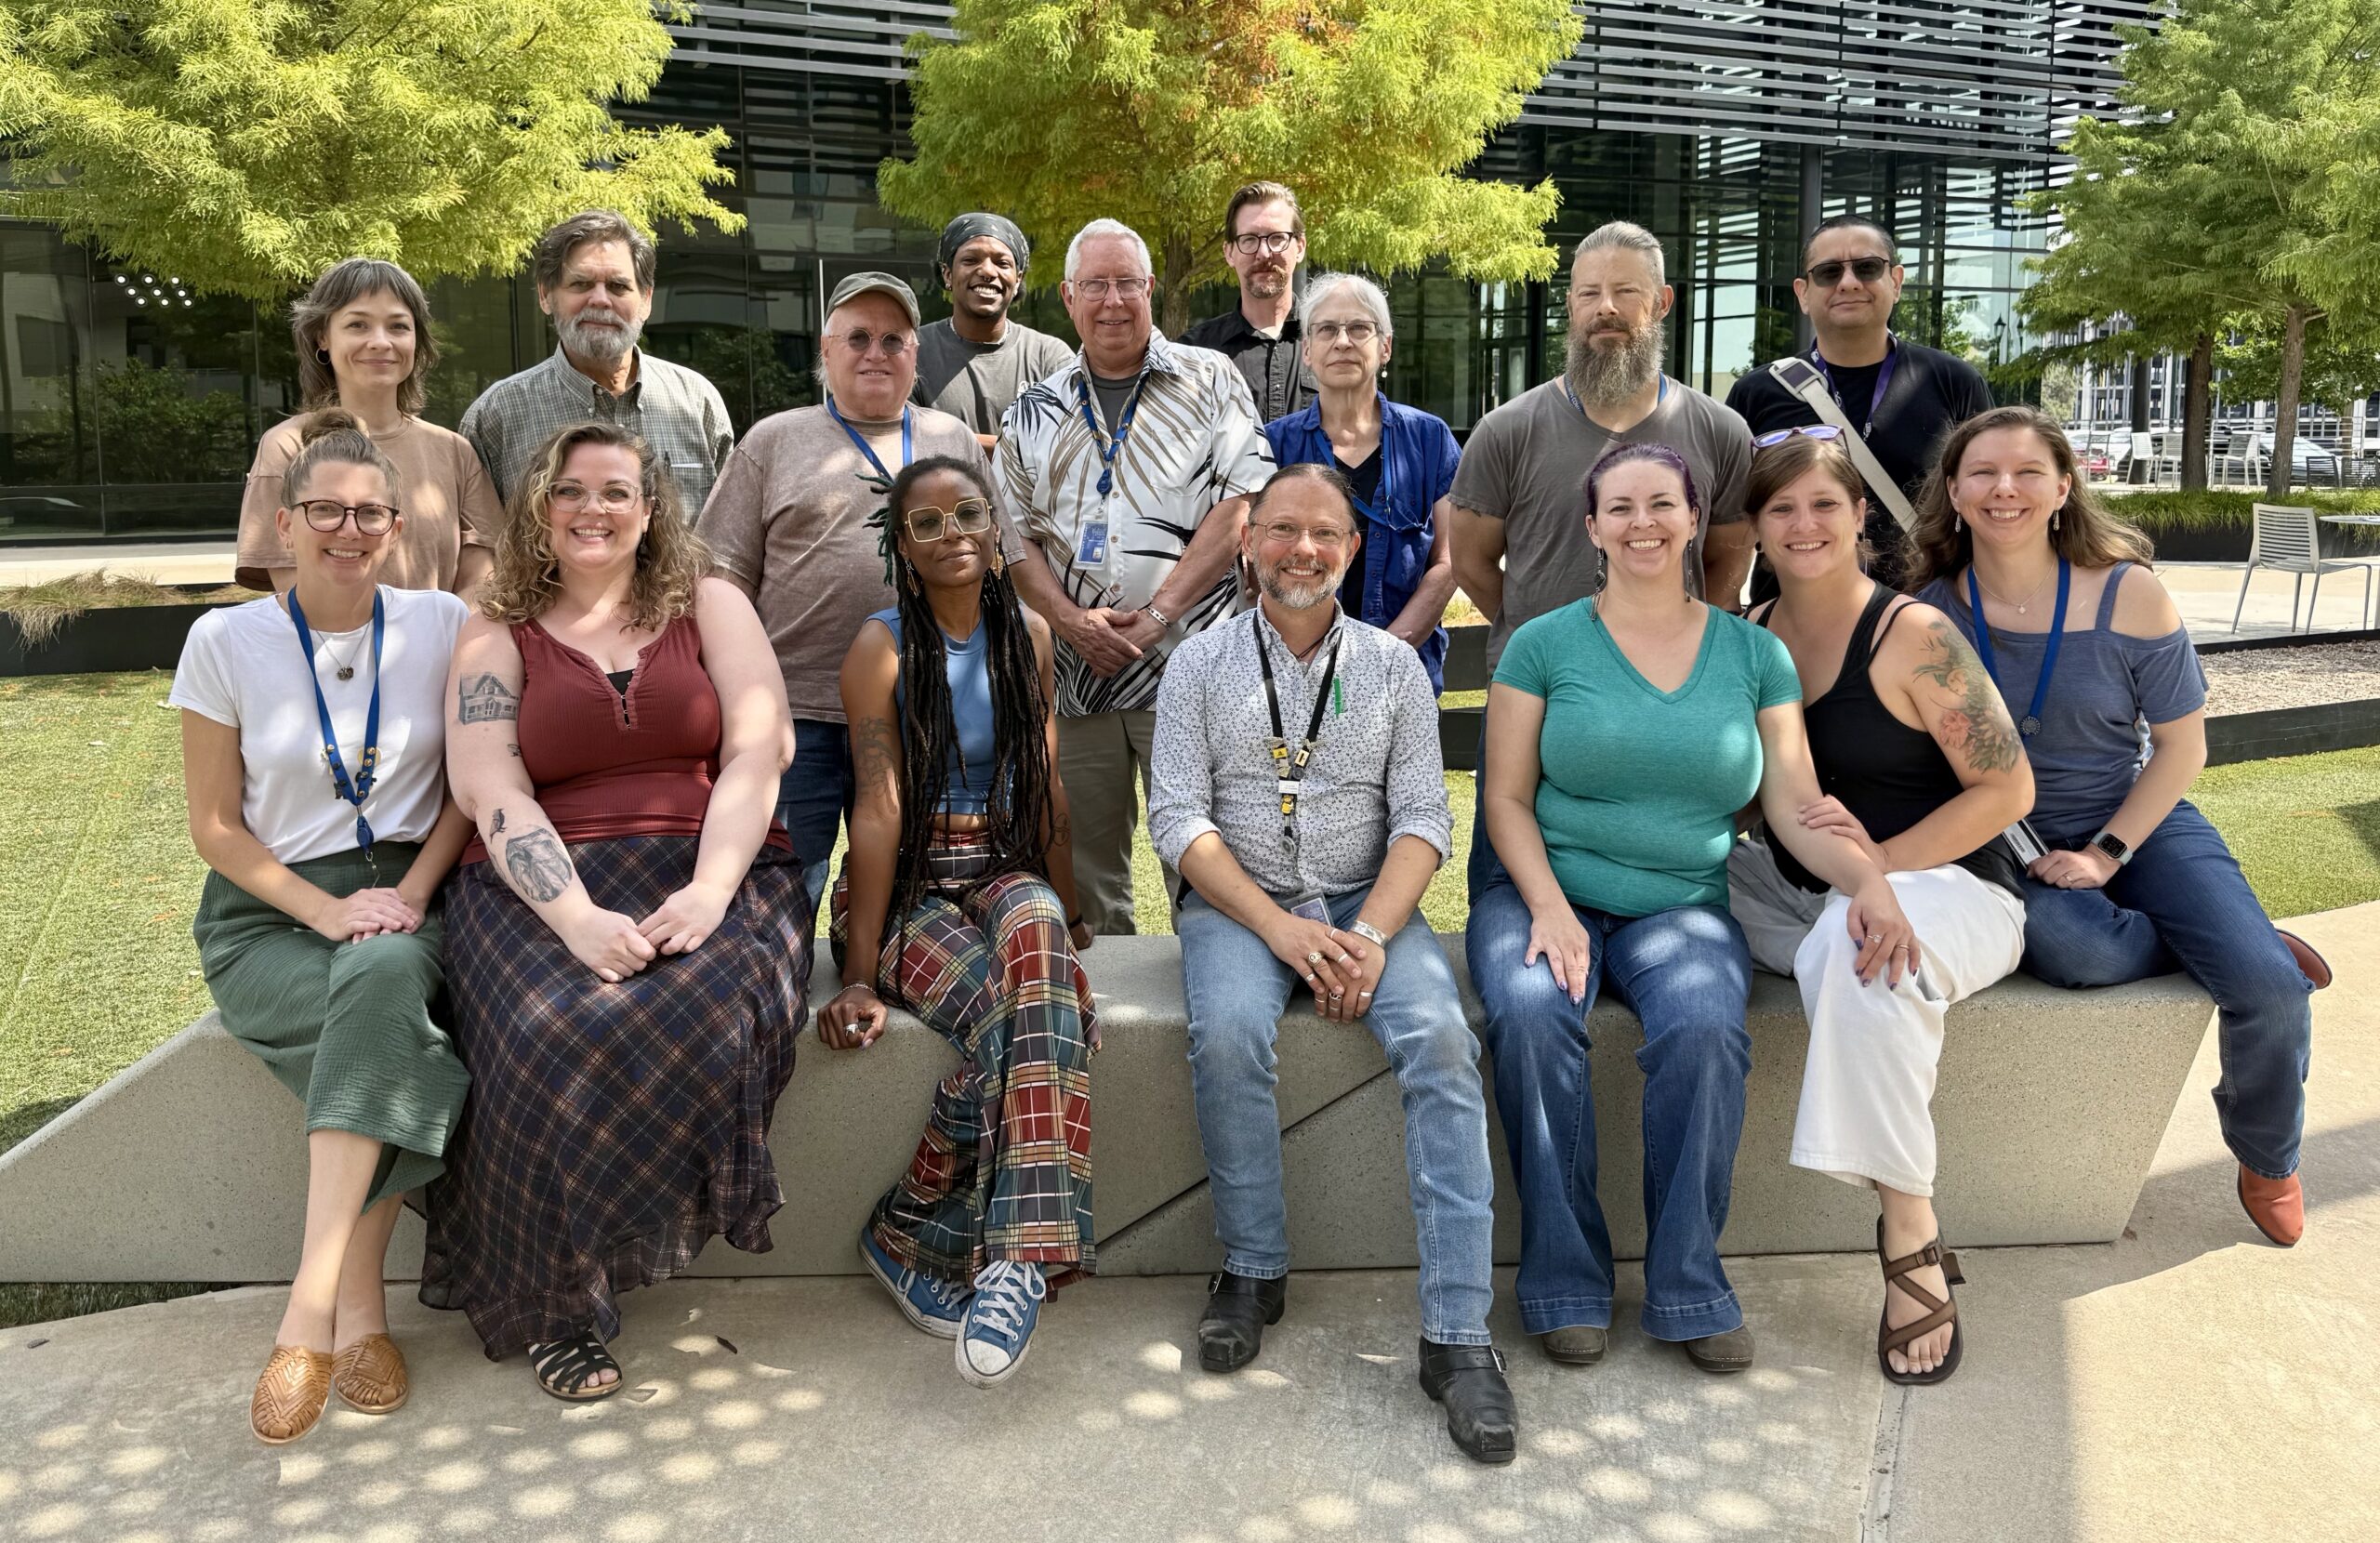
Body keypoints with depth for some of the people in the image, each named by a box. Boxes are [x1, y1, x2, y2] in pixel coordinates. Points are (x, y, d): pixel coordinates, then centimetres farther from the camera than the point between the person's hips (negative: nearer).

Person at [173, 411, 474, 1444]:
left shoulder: (441, 626, 3)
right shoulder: (226, 642, 0)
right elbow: (215, 827, 1)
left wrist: (409, 894, -10)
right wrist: (329, 911, -12)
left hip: (406, 899, 1)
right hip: (268, 915, -1)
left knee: (381, 979, -36)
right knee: (396, 1045, -32)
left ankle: (311, 1309, -32)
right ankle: (360, 1311, -22)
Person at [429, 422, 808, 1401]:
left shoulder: (710, 607, 14)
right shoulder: (497, 638, 13)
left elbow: (757, 751, 0)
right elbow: (493, 795, -2)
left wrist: (709, 889, -17)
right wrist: (577, 916, -20)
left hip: (707, 873, 0)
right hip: (545, 888, 0)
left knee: (701, 1017, -33)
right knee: (554, 1034, -32)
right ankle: (548, 1307, -9)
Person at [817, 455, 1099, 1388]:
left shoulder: (1029, 636, 8)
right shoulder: (883, 648, -5)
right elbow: (879, 809, -13)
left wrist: (1065, 913, 10)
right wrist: (859, 976, -17)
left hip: (1005, 874, 3)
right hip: (909, 885, -3)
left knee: (1037, 931, -35)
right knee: (997, 1013, -33)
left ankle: (1015, 1251, -40)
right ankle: (902, 1238, -10)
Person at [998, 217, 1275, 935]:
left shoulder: (1210, 382, 5)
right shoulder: (1036, 411, 14)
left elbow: (1241, 506, -6)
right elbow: (1013, 534, 10)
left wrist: (1157, 613, -12)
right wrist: (1071, 618, -8)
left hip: (1187, 668, -3)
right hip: (1074, 671, 4)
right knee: (1083, 868, 10)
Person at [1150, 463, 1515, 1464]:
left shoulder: (1393, 666, 8)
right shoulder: (1200, 665, 5)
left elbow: (1423, 817, 1)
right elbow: (1178, 818, -3)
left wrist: (1370, 936, -17)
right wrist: (1279, 929, -16)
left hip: (1367, 901, 1)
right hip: (1238, 902, -1)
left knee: (1440, 1037, -27)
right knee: (1227, 1033, -32)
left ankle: (1457, 1333, -23)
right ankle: (1253, 1270, -9)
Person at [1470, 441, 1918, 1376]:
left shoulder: (1754, 654, 9)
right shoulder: (1544, 644, 3)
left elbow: (1796, 807, 4)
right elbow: (1506, 798, 1)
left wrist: (1870, 881, -15)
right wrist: (1549, 909, -15)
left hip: (1683, 905, 1)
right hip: (1548, 892, -1)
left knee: (1706, 1028, -31)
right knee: (1530, 1017, -32)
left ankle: (1687, 1285, -12)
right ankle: (1564, 1282, -14)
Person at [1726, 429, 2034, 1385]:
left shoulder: (1912, 634, -11)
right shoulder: (1751, 638, 6)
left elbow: (2008, 788, -11)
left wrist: (1882, 860, -21)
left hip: (1946, 886, -7)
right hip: (1804, 894, 7)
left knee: (1859, 946, -38)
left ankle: (1910, 1238, -23)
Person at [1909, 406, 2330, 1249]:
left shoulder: (2129, 594, -8)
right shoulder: (1931, 612, -8)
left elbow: (2182, 746, -2)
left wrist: (2108, 853, -11)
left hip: (2139, 823, 1)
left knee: (2270, 986, -17)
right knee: (2080, 948, -34)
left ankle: (2267, 1161, 15)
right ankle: (2221, 946, 2)